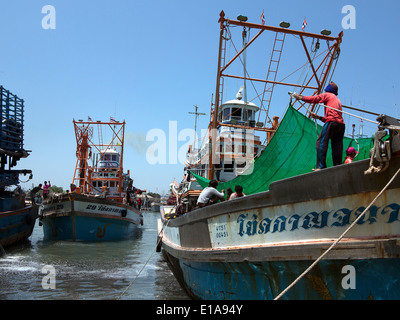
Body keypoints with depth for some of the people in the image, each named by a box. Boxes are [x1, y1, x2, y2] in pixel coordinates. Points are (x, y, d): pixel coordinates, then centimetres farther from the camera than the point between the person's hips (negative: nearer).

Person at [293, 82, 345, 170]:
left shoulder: (327, 95, 15)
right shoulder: (337, 100, 35)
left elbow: (314, 99, 8)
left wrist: (300, 97, 19)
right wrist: (319, 117, 29)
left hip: (332, 122, -8)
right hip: (341, 124, 8)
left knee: (321, 143, -11)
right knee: (337, 147, 3)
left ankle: (321, 166, -20)